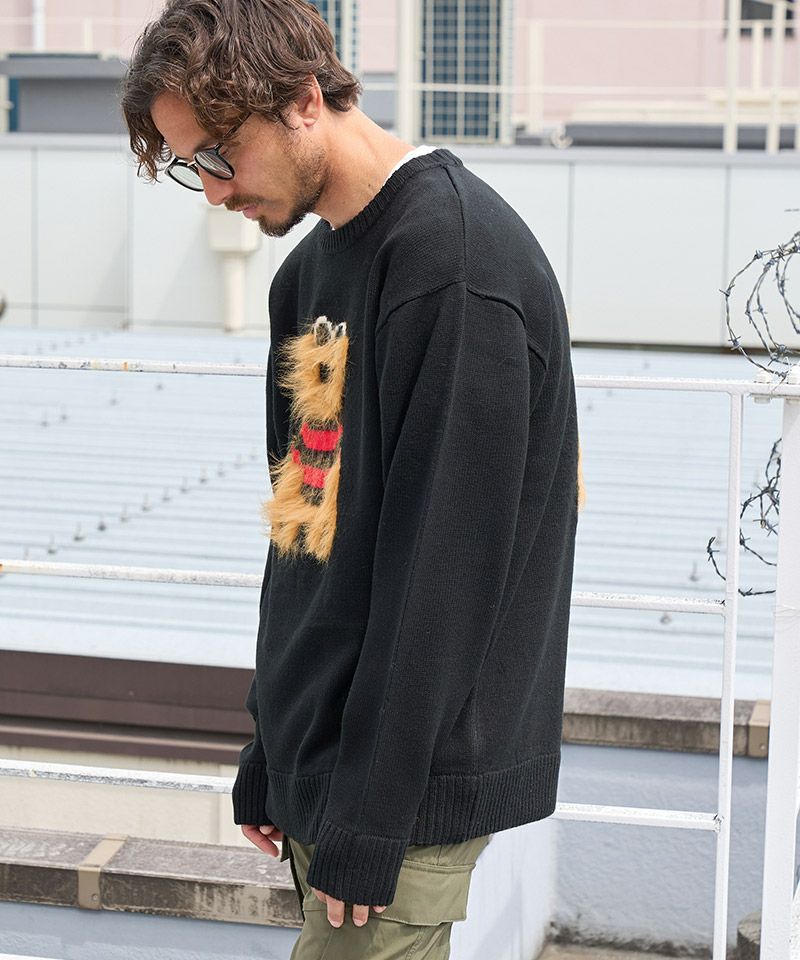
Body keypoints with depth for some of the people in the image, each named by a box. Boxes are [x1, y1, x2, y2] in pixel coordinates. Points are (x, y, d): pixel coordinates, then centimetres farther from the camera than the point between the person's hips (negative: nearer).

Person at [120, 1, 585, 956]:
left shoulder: (455, 255, -17)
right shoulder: (307, 272, 12)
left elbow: (444, 563, -20)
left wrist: (368, 819, -18)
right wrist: (268, 758, 17)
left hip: (410, 779, -8)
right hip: (316, 759, 8)